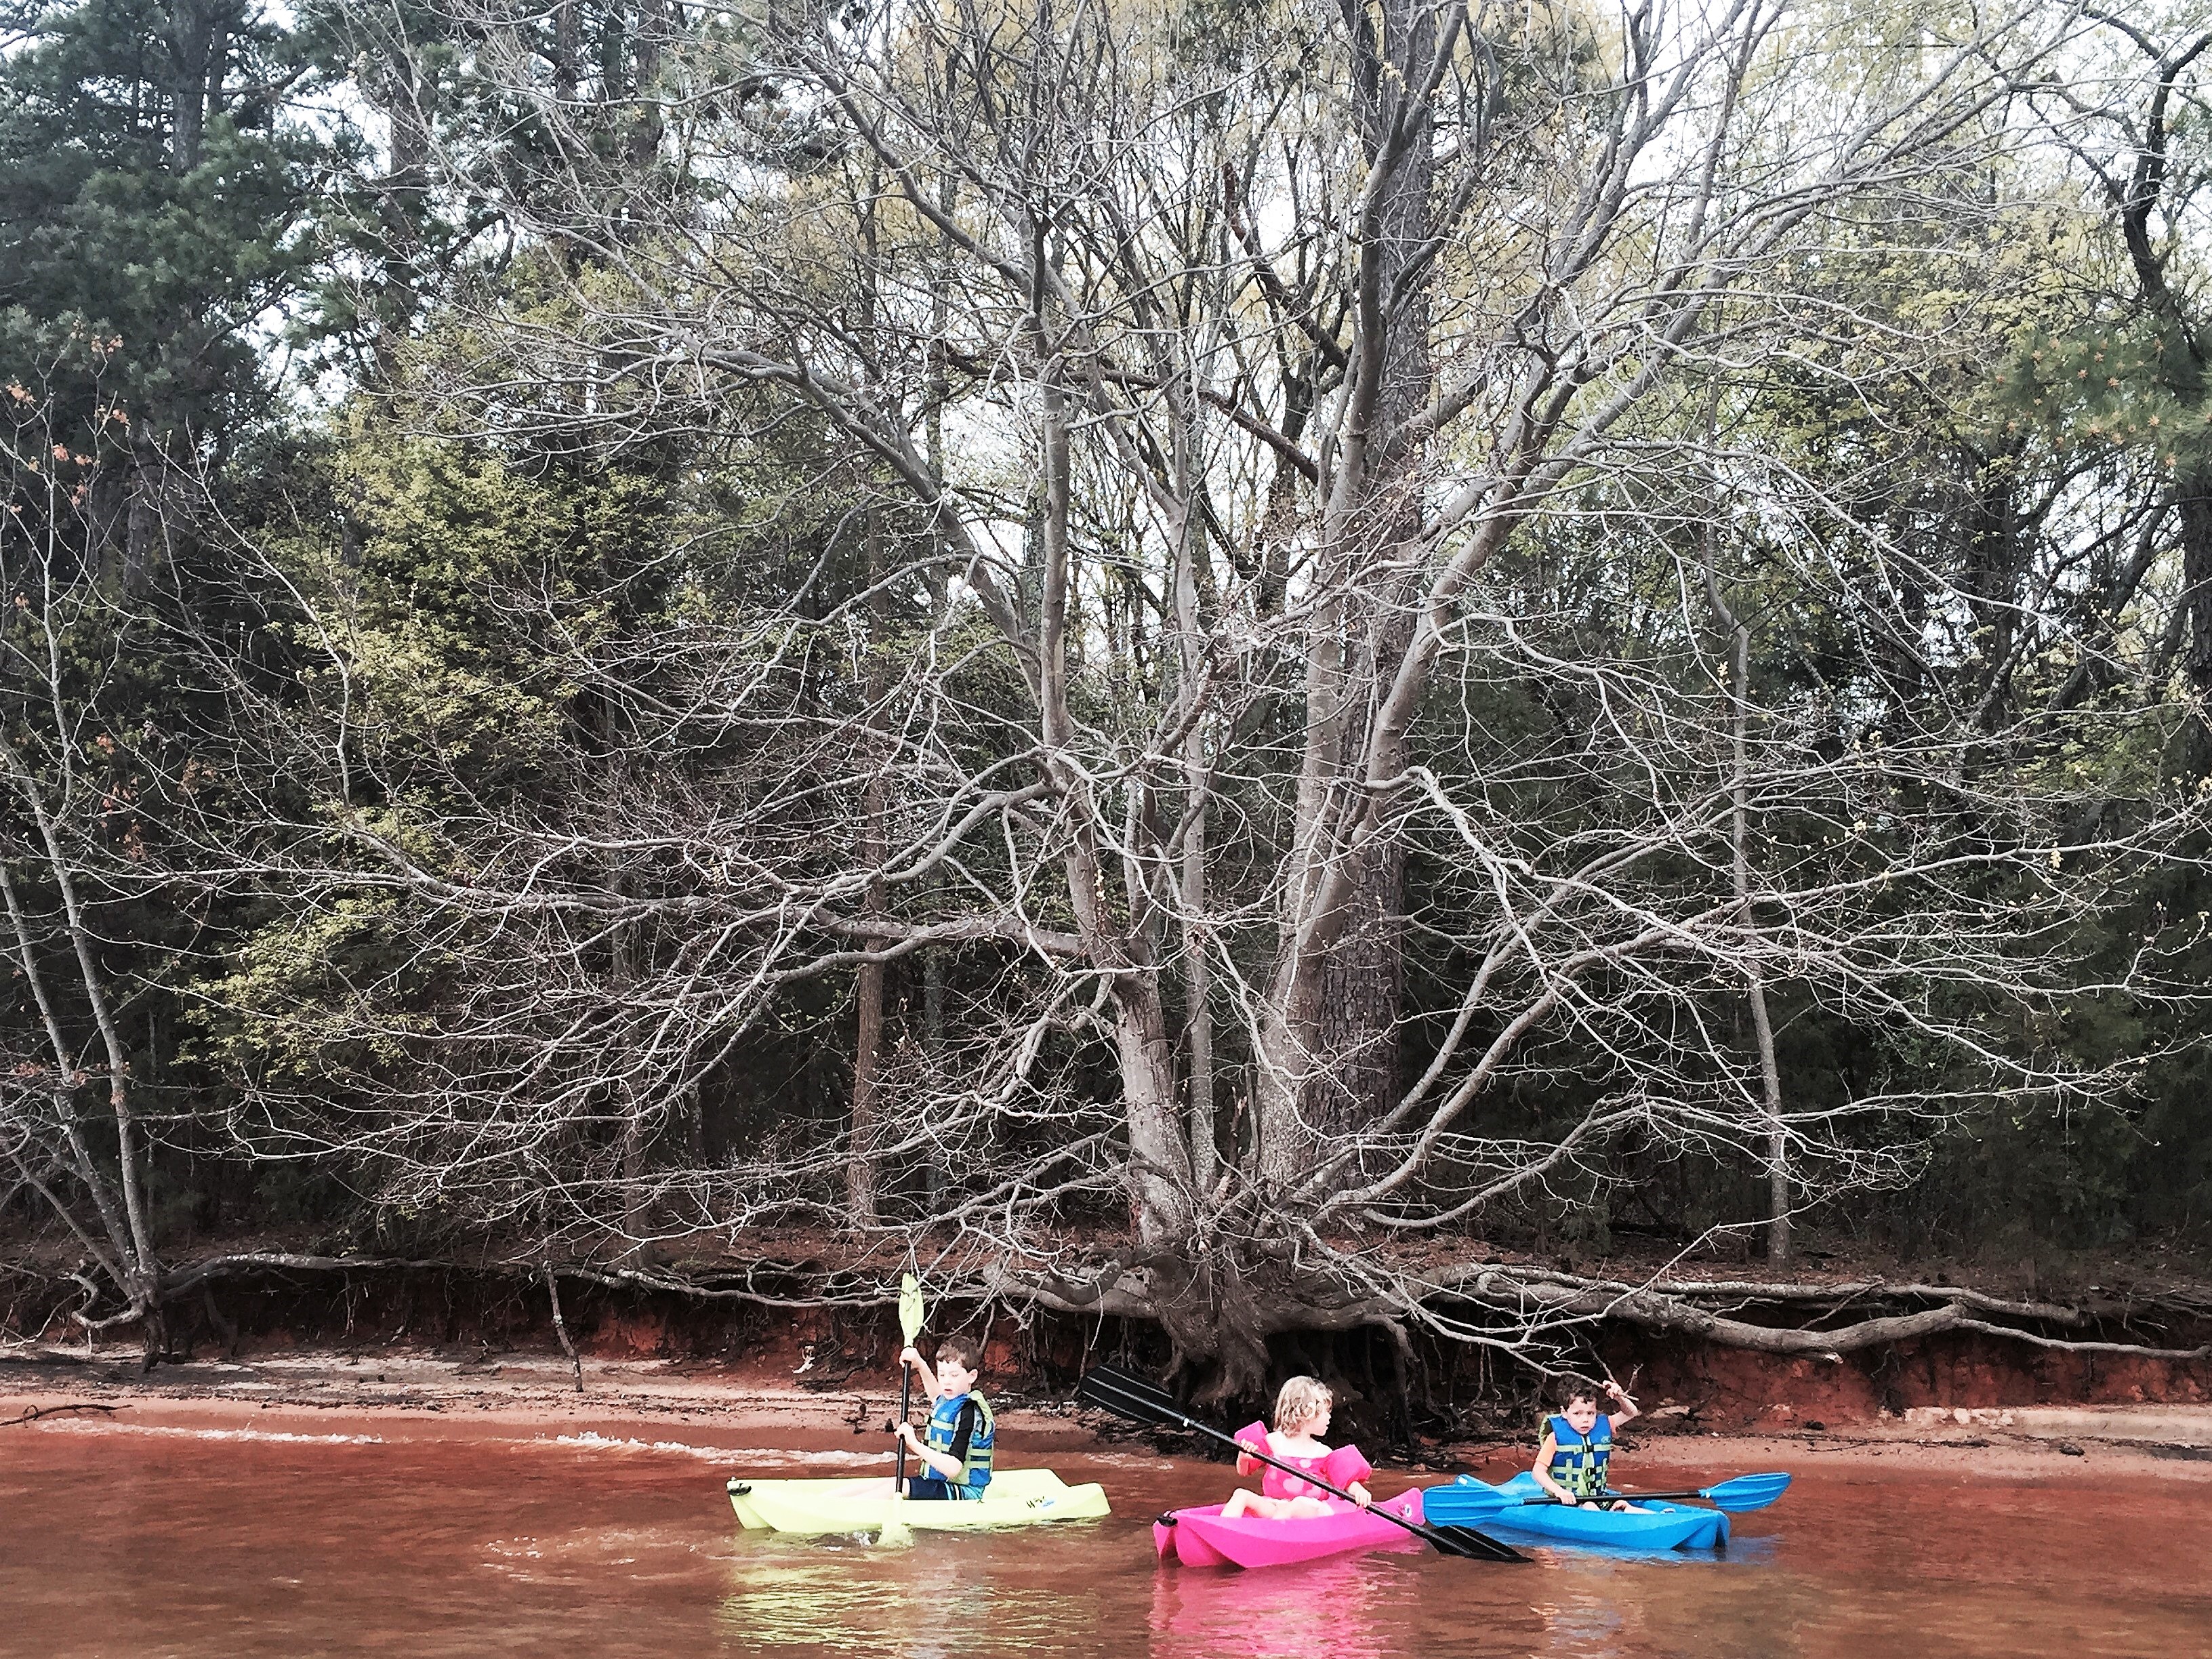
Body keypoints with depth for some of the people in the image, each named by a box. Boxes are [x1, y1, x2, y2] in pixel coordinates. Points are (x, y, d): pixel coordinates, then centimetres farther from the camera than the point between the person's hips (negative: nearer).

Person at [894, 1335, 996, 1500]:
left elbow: (953, 1469, -27)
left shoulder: (968, 1413, -19)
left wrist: (915, 1445, -32)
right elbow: (936, 1393, 36)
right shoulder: (949, 1400, 9)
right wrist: (919, 1364, 22)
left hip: (963, 1491, -11)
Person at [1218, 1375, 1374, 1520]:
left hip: (1311, 1511, -1)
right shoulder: (1273, 1442, 9)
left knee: (1299, 1504, -37)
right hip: (1272, 1507, 1)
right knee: (1241, 1494, -23)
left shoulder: (1323, 1453, 11)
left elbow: (1348, 1480, 6)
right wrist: (1243, 1458, -11)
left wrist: (1358, 1490, -18)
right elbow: (1243, 1471, 14)